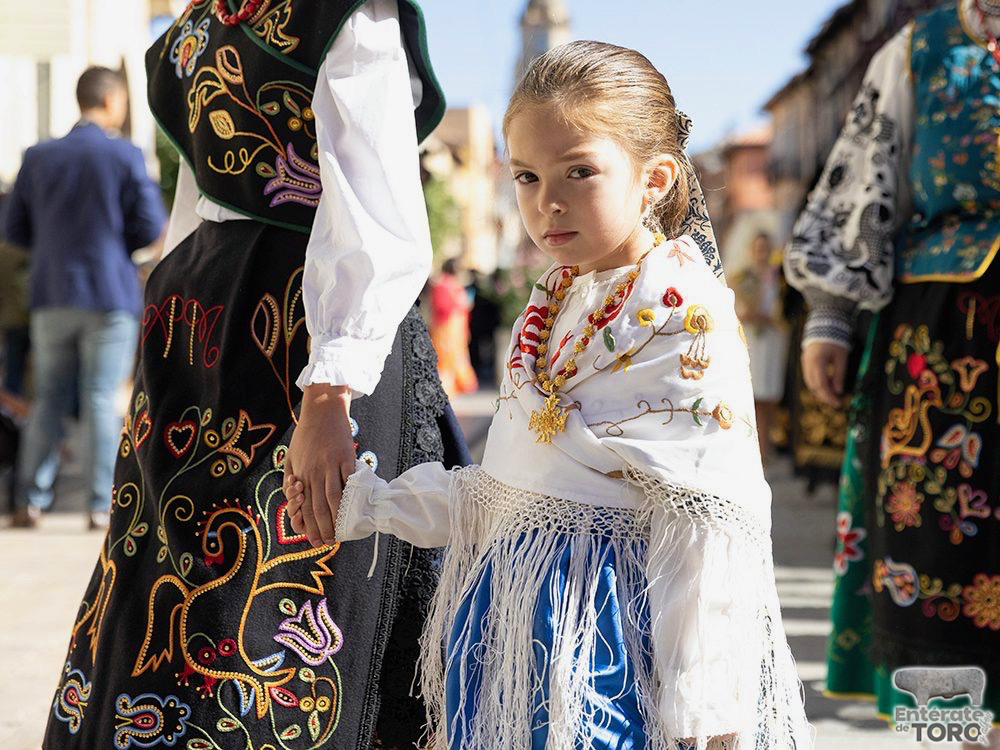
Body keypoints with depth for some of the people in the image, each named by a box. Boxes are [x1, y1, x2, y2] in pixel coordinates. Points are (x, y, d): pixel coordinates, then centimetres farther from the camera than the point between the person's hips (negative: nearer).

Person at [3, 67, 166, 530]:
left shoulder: (39, 157, 5)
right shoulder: (124, 156, -6)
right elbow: (150, 227, -6)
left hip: (52, 297, 3)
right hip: (110, 295, -3)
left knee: (48, 401, 11)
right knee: (101, 401, 0)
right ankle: (100, 506, -1)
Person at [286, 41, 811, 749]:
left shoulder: (684, 317, -15)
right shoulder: (554, 303, 9)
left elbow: (712, 529, -18)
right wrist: (362, 502, 9)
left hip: (611, 624, -7)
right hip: (515, 620, 7)